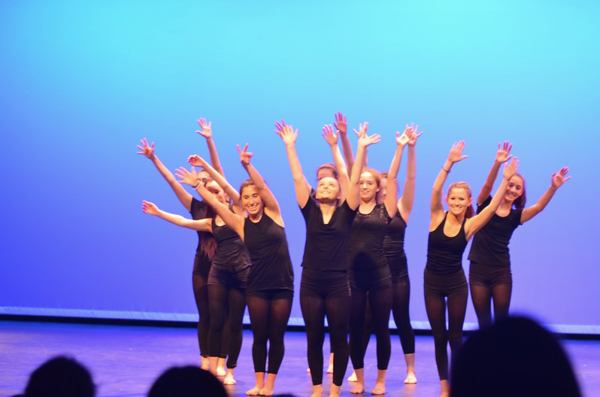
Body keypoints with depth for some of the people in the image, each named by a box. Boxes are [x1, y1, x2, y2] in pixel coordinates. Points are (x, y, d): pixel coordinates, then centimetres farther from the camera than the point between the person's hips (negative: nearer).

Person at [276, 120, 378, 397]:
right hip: (310, 283, 1)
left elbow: (354, 181, -7)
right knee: (314, 339, 7)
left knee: (339, 339, 4)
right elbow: (298, 178, -1)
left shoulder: (345, 213, 1)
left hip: (338, 284, -1)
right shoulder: (310, 211, 4)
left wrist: (362, 148, -14)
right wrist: (290, 146, -6)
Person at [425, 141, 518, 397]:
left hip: (456, 283, -1)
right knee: (439, 336, 7)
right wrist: (449, 163, -32)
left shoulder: (470, 225, -6)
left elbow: (493, 205, -14)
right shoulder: (438, 217, -7)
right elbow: (436, 189, -21)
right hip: (432, 283, 1)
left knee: (455, 336, 4)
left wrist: (505, 179, -21)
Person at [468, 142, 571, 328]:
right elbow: (488, 184, -18)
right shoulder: (486, 205, 0)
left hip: (502, 272, 1)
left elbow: (538, 207, -12)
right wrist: (497, 163, -36)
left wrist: (553, 187, -28)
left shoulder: (516, 216, 3)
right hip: (478, 270, -1)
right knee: (483, 322, 6)